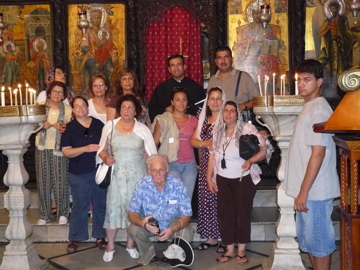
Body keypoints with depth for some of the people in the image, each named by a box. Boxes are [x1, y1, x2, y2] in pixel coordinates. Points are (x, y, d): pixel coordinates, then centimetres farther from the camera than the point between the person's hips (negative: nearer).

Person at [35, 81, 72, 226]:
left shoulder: (67, 109, 2)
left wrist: (63, 128, -18)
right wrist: (44, 125, -18)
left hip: (59, 148, -1)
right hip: (42, 148, 1)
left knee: (60, 181, -1)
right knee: (43, 181, 4)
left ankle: (62, 213, 14)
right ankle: (44, 214, 14)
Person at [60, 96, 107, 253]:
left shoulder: (98, 124, 7)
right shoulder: (69, 128, 1)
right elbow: (66, 152, -7)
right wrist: (86, 148, -19)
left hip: (99, 171, 2)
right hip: (79, 174, -2)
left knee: (100, 204, 8)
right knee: (79, 206, 2)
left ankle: (100, 236, 19)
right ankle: (74, 239, 13)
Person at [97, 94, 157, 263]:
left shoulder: (142, 129, 0)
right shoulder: (110, 126, 1)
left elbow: (150, 155, 3)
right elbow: (102, 150, 8)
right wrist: (106, 158, -14)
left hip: (137, 176, 0)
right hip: (116, 176, 0)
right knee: (113, 208, 0)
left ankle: (131, 244, 23)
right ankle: (110, 246, 15)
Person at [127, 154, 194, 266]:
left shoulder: (178, 185, -24)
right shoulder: (142, 185, -21)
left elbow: (186, 215, -21)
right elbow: (132, 213, -18)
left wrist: (173, 229, -41)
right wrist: (143, 223, -41)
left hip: (173, 222, -1)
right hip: (149, 222, 1)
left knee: (187, 235, -29)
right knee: (133, 229, -26)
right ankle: (148, 251, 7)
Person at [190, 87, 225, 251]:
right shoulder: (204, 119, 16)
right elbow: (193, 140, 11)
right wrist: (205, 143, -6)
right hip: (206, 165, 6)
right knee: (207, 199, 5)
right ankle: (211, 237, 16)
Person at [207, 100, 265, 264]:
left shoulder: (247, 129, -9)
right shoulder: (217, 131, 5)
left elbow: (263, 150, -12)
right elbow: (213, 156, 9)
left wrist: (250, 161, -30)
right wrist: (209, 178, 5)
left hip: (244, 178, -4)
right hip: (223, 179, 4)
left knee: (242, 213, 3)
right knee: (224, 214, 4)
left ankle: (241, 251, 16)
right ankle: (229, 250, 17)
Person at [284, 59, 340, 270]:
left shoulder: (319, 110, -17)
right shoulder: (309, 107, 13)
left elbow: (318, 154, -22)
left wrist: (304, 191, -21)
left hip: (314, 190, -10)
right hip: (307, 189, 10)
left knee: (319, 240, 2)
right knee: (308, 238, 18)